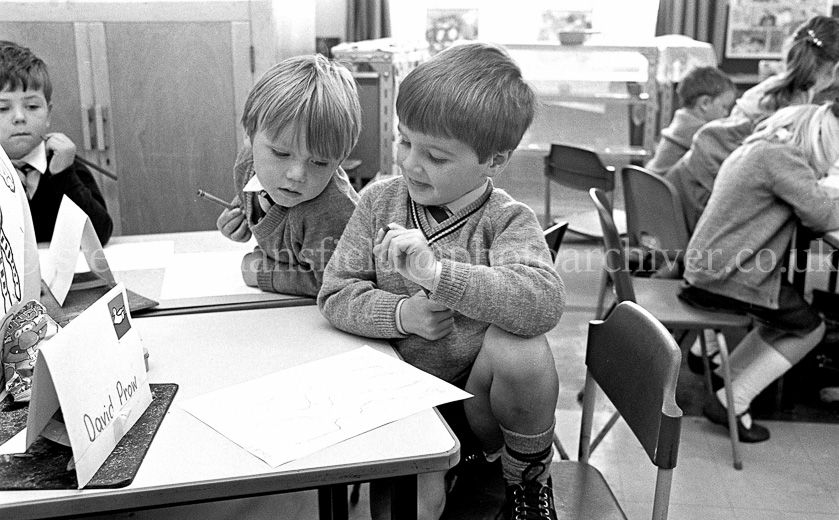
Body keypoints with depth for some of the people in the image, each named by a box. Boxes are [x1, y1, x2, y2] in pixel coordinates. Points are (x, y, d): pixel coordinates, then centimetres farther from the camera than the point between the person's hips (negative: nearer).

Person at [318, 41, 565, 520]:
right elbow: (336, 295, -3)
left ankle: (529, 480, -5)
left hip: (480, 392, -1)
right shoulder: (381, 203, -3)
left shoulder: (508, 222, -13)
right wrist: (401, 313, -22)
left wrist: (436, 271, -37)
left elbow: (544, 301, -32)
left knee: (520, 347, -33)